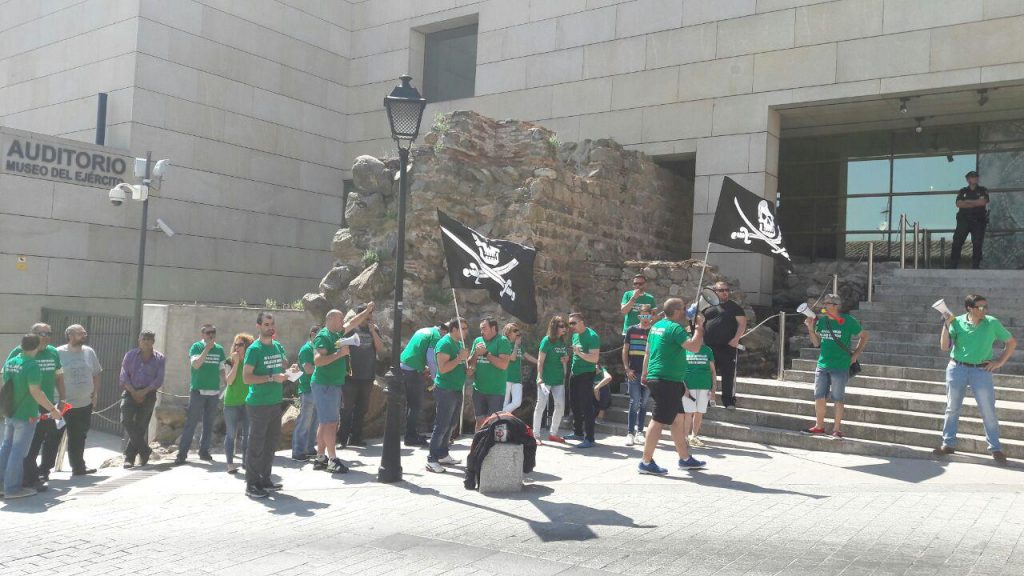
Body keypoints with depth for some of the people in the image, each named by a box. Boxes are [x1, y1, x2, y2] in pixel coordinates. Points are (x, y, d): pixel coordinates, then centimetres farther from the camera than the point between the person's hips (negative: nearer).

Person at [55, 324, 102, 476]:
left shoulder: (89, 352, 5)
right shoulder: (58, 353, -9)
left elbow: (96, 374, 14)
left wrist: (95, 393, 7)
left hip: (85, 404, 5)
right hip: (64, 405, -5)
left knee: (79, 437, 16)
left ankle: (78, 467, 27)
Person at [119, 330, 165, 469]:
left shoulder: (159, 358, 6)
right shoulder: (130, 355, 9)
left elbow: (159, 380, -2)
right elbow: (124, 376, 2)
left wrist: (144, 392, -14)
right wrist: (133, 392, -11)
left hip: (148, 395, -1)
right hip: (130, 393, 1)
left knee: (140, 426, -1)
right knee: (126, 421, -17)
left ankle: (129, 457, 10)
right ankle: (145, 450, -8)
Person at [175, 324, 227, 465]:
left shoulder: (219, 349, 7)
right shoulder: (196, 346, -4)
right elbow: (196, 364, -19)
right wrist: (207, 348, -22)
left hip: (214, 392, 4)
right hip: (198, 391, -4)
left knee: (209, 424, 10)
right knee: (191, 423, -5)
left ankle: (204, 451, 19)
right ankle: (182, 453, -1)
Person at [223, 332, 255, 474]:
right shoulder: (231, 362, 1)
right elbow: (229, 381, -13)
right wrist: (236, 363, -15)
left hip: (248, 402, 2)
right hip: (232, 403, -2)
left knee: (247, 434, 6)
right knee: (231, 434, 0)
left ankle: (246, 461, 16)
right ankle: (230, 463, 4)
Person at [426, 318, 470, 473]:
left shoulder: (459, 343, 14)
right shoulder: (445, 343, -15)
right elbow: (443, 368, -23)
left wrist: (469, 358, 9)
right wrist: (460, 358, -22)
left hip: (456, 389, 9)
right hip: (445, 390, -9)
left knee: (449, 425, 15)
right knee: (441, 425, -8)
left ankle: (443, 455, 24)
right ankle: (431, 460, -4)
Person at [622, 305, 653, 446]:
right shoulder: (631, 330, 5)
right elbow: (625, 351, 6)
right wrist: (627, 368, -4)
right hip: (633, 373, -2)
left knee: (644, 404, 7)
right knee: (634, 402, -6)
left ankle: (639, 432, 16)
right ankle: (630, 433, -1)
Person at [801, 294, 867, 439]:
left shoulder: (848, 321, -5)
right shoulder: (821, 321, 7)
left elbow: (864, 336, 7)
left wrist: (856, 353, 0)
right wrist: (811, 328, -1)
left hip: (840, 367, -5)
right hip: (822, 365, 5)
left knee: (837, 399, 1)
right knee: (819, 397, 7)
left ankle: (837, 429, 10)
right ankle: (819, 426, 19)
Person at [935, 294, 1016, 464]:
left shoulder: (993, 323, -3)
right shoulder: (957, 322, -3)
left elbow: (1012, 342, 9)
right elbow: (944, 347, -8)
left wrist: (1000, 362, 1)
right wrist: (946, 325, -15)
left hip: (981, 370, -1)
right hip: (957, 368, 1)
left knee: (988, 410, -1)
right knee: (952, 408, 8)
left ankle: (995, 447, 11)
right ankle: (948, 443, 19)